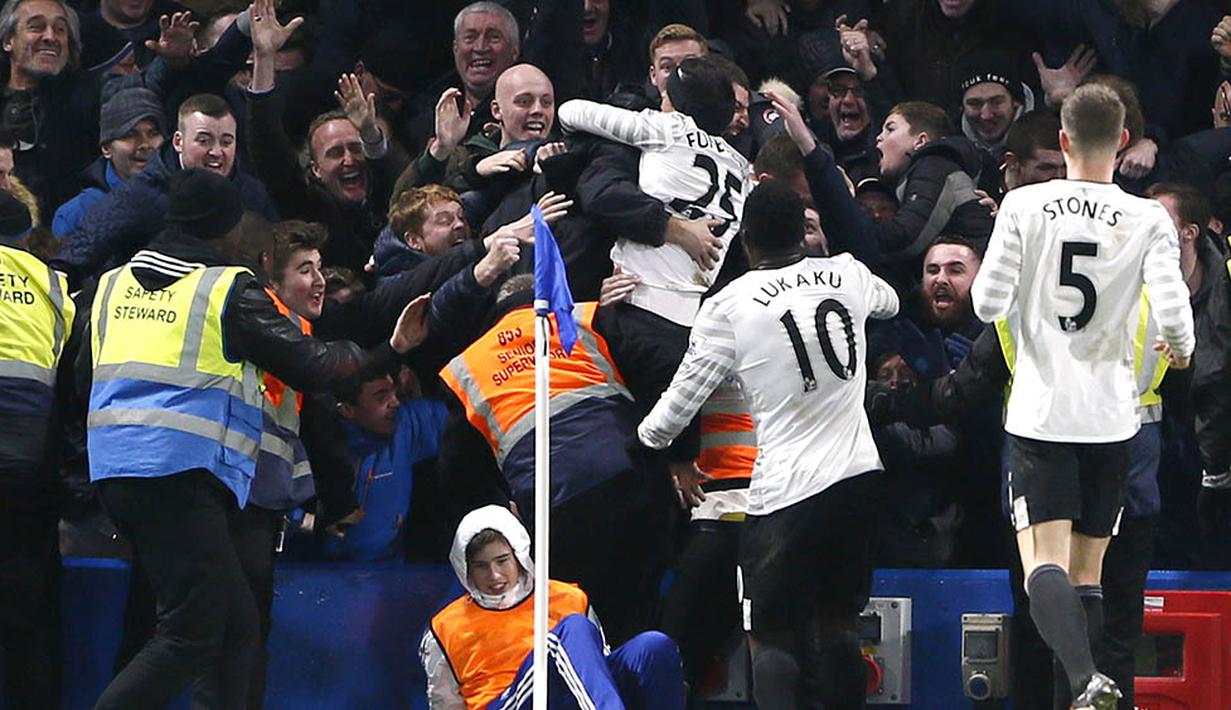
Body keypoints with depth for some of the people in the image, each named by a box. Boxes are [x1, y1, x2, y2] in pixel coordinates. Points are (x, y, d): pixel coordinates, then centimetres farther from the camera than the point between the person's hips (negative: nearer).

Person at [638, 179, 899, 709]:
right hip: (858, 474, 4)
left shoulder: (728, 306, -7)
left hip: (785, 489, -4)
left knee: (772, 637, 2)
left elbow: (676, 408, -2)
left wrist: (642, 437, 21)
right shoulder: (847, 276, 6)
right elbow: (889, 303, 32)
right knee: (838, 625, 17)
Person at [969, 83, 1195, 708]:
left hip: (1039, 415, -2)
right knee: (1087, 573, 12)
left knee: (1045, 564, -9)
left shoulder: (1024, 206, -4)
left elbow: (987, 304, -5)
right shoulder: (1149, 220, -3)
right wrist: (1182, 350, 11)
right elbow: (1172, 313, -12)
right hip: (1110, 416, 2)